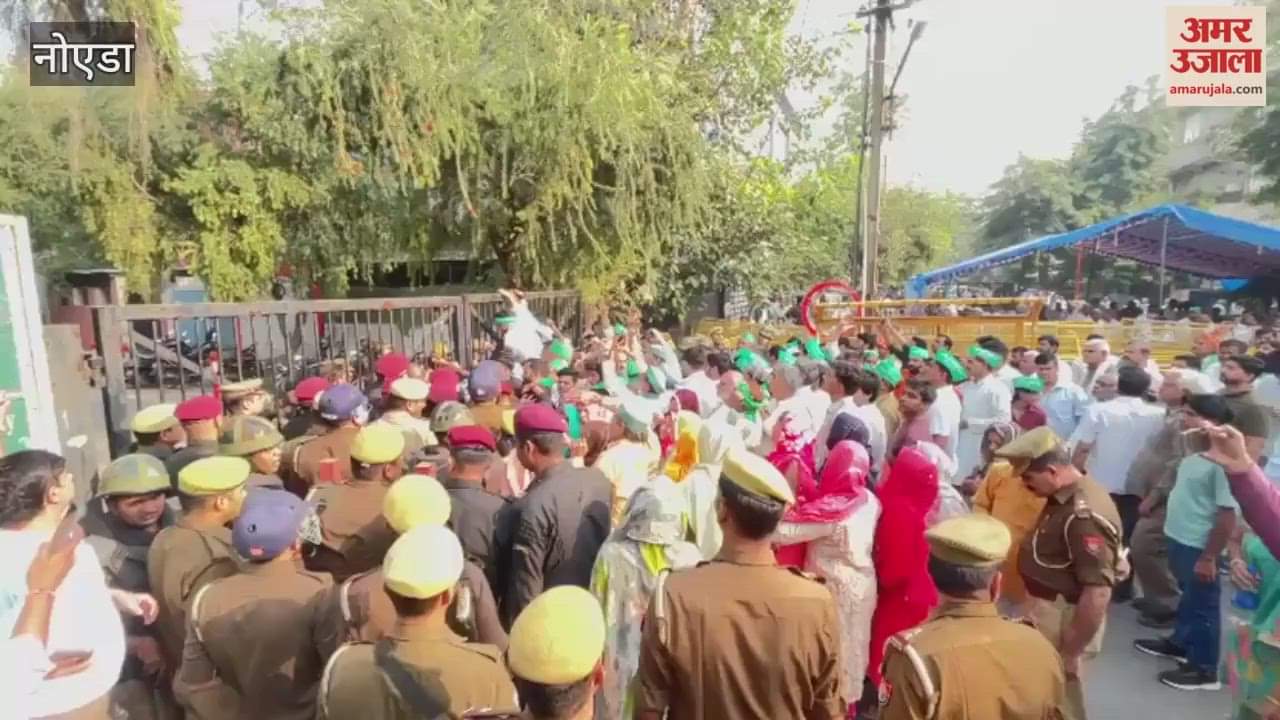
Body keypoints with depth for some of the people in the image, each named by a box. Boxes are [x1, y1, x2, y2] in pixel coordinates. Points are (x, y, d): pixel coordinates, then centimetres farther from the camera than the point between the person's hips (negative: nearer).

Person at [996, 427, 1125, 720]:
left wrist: (1070, 653, -20)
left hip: (1065, 621, -8)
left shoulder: (1084, 516, -29)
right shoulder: (1065, 496, 1)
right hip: (1049, 613, 8)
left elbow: (1098, 594, -29)